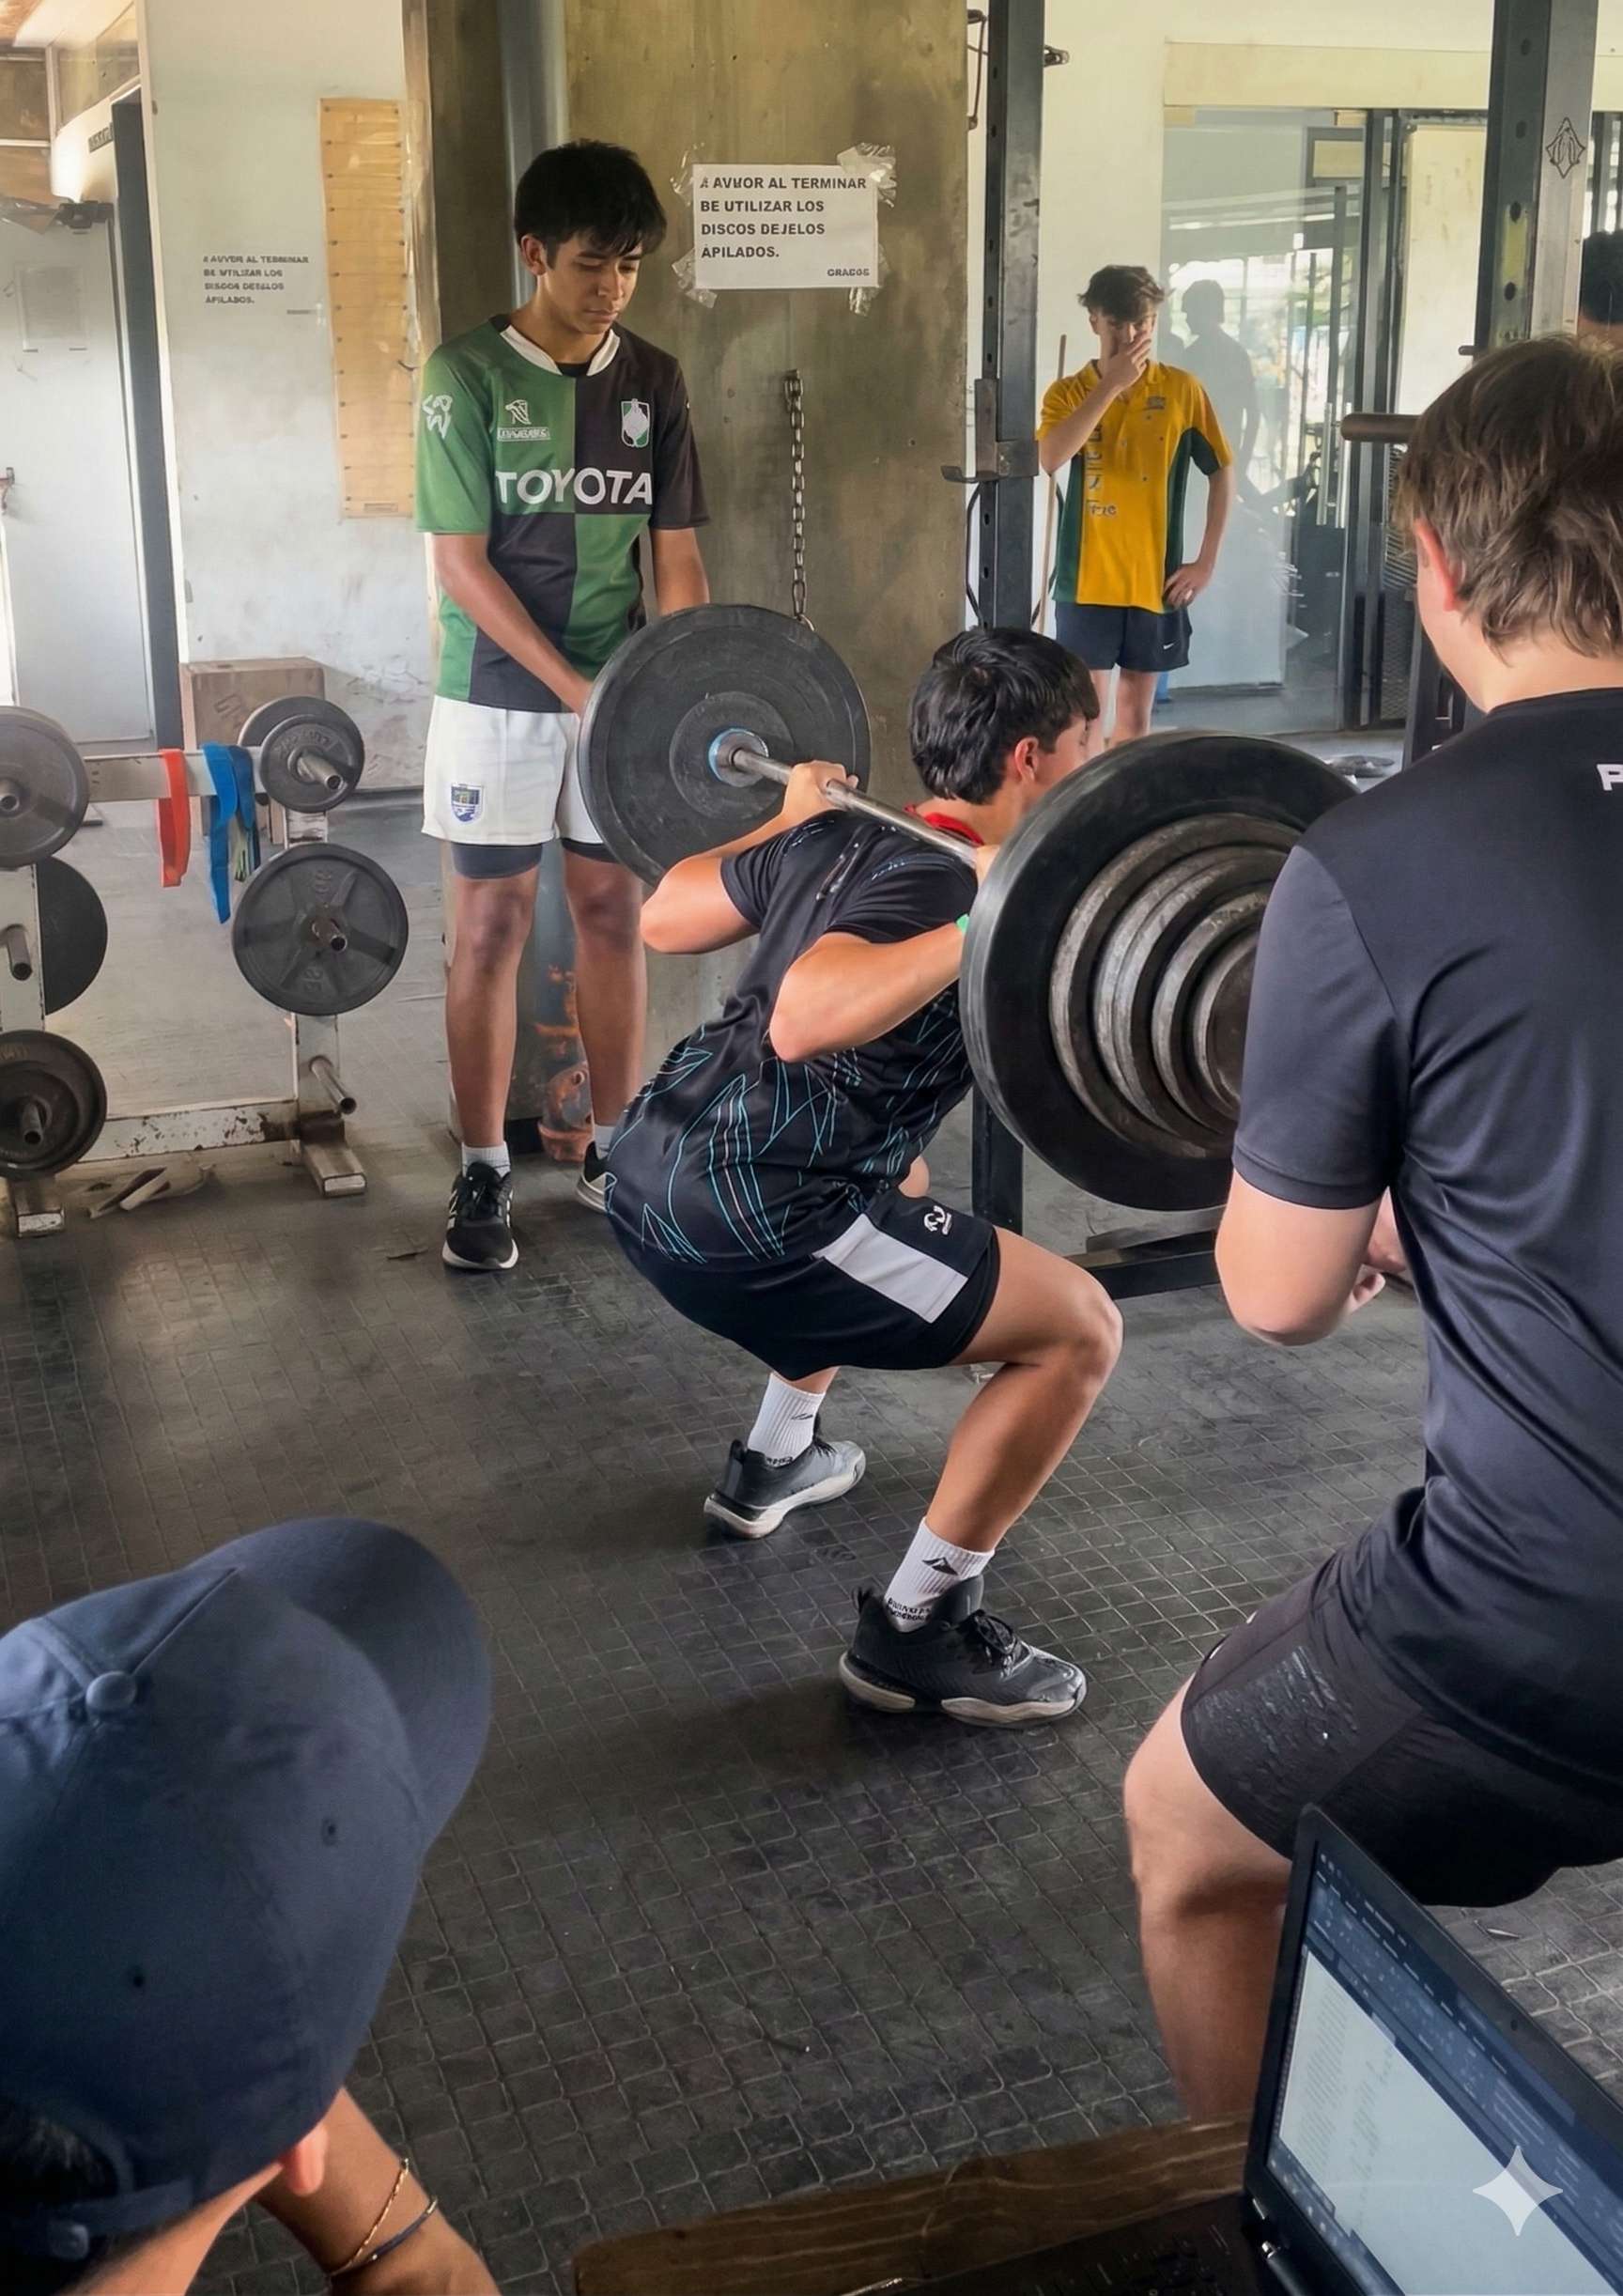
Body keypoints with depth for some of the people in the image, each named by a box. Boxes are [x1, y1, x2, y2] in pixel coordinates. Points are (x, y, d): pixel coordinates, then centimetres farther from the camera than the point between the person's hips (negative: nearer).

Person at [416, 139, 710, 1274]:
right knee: (492, 925, 1)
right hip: (501, 696, -3)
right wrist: (571, 686, -19)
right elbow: (463, 562, -12)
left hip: (623, 694, 4)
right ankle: (484, 1171, 11)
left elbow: (676, 554, 4)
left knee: (615, 913, 9)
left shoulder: (655, 381, 3)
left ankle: (612, 1149, 21)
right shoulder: (470, 374, -9)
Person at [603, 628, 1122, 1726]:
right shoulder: (940, 885, -13)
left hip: (653, 1171, 10)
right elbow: (803, 1019, -31)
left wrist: (785, 819, 38)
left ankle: (774, 1459, 45)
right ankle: (918, 1631, 6)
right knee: (1078, 1329, -3)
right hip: (739, 1222, -10)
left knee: (898, 1182, 39)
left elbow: (662, 916, 25)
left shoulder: (835, 839, 14)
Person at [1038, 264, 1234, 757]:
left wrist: (1206, 561, -1)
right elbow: (1050, 458, -22)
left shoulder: (1182, 390, 0)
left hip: (1155, 580, 1)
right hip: (1087, 581, -1)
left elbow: (1222, 472, 6)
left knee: (1135, 712, 11)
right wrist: (1112, 385, -22)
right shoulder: (1068, 392, -2)